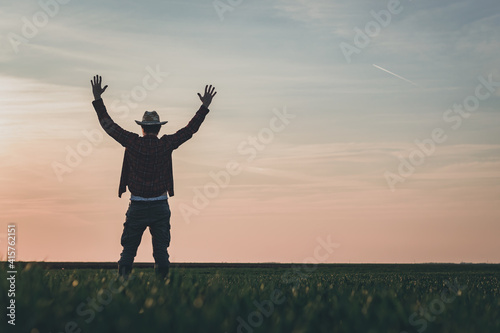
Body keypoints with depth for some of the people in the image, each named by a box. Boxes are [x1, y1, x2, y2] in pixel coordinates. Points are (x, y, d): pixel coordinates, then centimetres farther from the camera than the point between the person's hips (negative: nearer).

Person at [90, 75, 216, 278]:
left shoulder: (133, 142, -5)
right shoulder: (166, 144, -5)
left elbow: (109, 125, 1)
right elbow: (190, 129, 3)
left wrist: (97, 98, 6)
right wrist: (205, 106, 10)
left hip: (137, 207, 0)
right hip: (160, 207, 0)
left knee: (128, 250, 4)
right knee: (161, 251, 5)